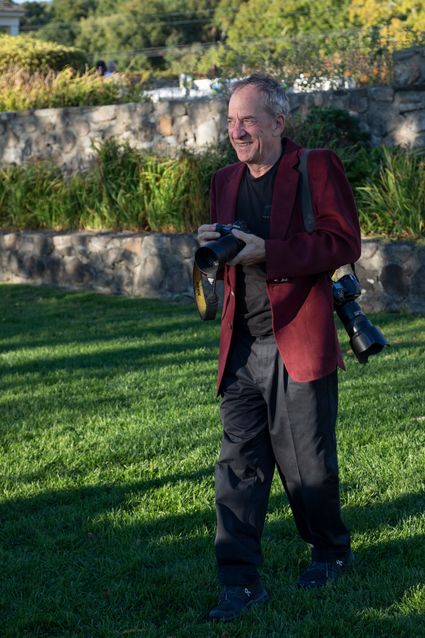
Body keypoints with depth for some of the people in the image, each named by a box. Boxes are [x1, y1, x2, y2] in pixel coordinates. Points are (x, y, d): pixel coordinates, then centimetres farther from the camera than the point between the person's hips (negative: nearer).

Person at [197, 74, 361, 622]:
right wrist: (213, 246, -1)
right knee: (238, 465, 1)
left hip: (298, 341, -5)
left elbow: (344, 243, -12)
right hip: (242, 347, 5)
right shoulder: (226, 180, 15)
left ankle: (331, 551, 32)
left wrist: (266, 251, -20)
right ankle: (241, 583, 6)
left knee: (309, 464, 7)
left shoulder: (317, 167, -3)